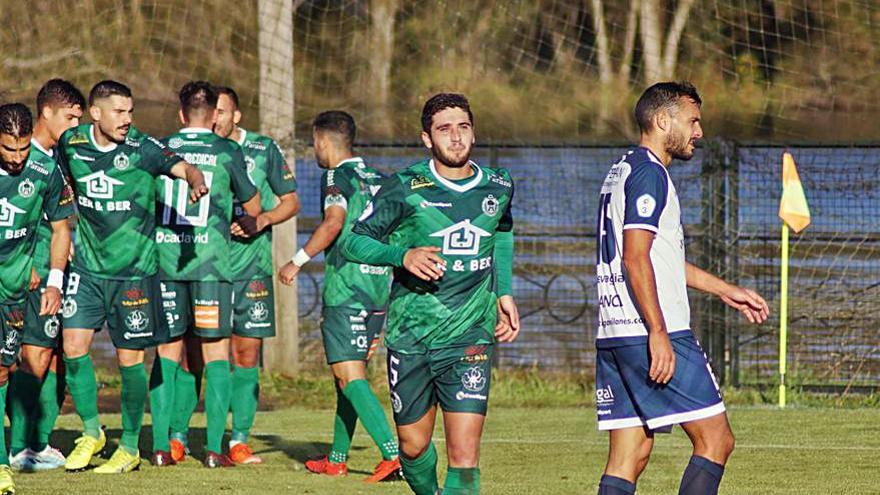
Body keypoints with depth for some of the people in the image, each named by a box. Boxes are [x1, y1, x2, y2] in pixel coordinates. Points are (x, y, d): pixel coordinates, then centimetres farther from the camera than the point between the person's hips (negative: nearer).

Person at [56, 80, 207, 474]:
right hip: (87, 265, 3)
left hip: (133, 270, -3)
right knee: (73, 345, -7)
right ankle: (91, 431, 13)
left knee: (130, 359, 1)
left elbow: (183, 167, -23)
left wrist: (197, 182, -46)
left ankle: (130, 448, 16)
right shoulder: (71, 143, -1)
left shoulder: (141, 149, -11)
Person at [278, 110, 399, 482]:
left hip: (346, 286, -8)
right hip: (380, 284, 8)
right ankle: (336, 459, 21)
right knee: (349, 372, 16)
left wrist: (298, 261, -17)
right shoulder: (379, 180, 17)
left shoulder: (336, 177, -6)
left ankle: (394, 454, -23)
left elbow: (334, 222, -22)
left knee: (349, 375, -10)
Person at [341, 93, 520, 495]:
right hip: (410, 336, -1)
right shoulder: (404, 189, -7)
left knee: (464, 453, -13)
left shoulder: (498, 188, 4)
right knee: (413, 446, 12)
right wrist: (403, 256, -21)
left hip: (470, 338, 1)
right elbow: (354, 241, -4)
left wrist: (503, 292, 19)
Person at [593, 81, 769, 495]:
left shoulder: (622, 172, 22)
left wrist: (724, 290, 36)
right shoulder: (649, 174, -10)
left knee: (630, 454, 7)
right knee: (715, 440, -6)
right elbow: (635, 259, -19)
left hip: (612, 336, 10)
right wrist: (658, 333, -21)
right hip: (653, 334, -10)